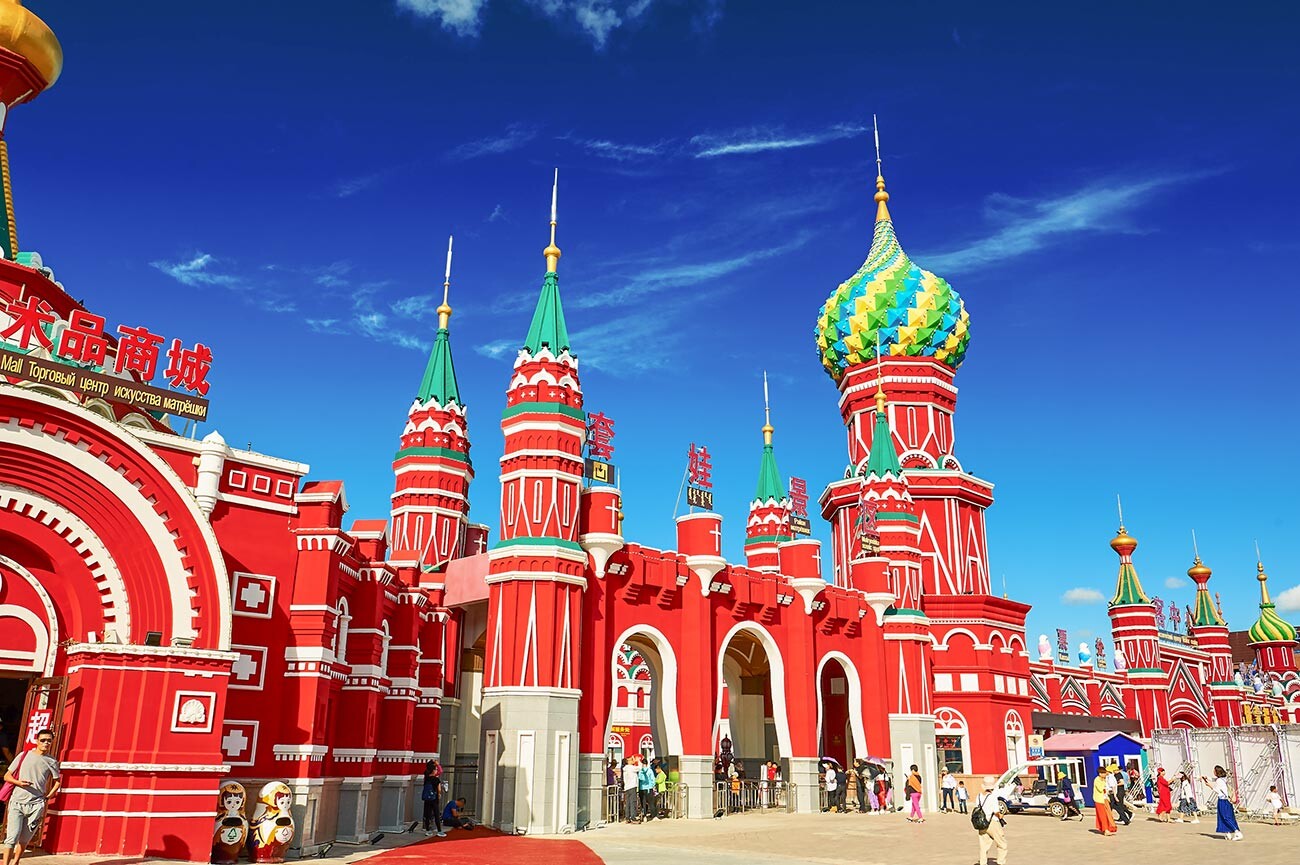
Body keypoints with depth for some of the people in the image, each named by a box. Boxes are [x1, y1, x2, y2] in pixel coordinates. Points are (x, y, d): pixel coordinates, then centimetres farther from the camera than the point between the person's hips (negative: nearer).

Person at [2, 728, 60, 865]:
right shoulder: (24, 755, 3)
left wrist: (48, 796, 5)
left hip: (36, 805, 1)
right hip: (17, 803, -1)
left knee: (25, 839, 6)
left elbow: (57, 781, 17)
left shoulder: (52, 762, 6)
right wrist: (18, 782, -11)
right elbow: (7, 776, 7)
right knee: (12, 837, -11)